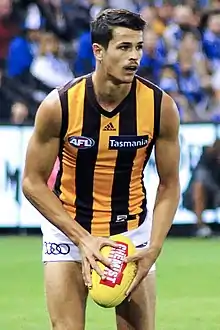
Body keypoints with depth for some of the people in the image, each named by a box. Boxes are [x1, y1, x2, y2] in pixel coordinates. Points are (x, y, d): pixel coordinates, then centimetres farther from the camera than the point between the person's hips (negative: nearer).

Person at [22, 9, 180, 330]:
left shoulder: (161, 107, -14)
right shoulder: (58, 105, -19)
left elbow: (169, 186, -5)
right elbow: (32, 182, -11)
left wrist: (153, 249, -18)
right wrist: (82, 239, -19)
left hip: (133, 229, 2)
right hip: (67, 228, -1)